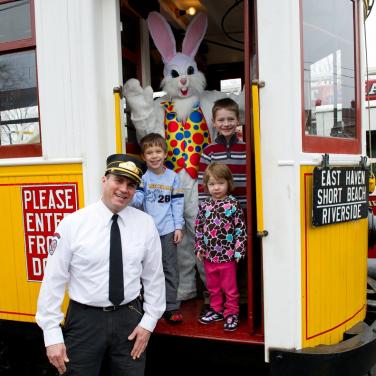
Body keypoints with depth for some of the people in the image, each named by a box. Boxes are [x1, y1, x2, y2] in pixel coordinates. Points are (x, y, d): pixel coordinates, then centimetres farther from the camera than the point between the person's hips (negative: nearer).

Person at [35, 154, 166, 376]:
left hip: (130, 318, 2)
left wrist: (149, 320, -1)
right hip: (85, 319, -1)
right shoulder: (72, 224, -11)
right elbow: (54, 279, -8)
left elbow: (154, 276, 2)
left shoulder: (146, 224, -5)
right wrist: (52, 334, -7)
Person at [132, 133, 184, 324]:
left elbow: (177, 203, 3)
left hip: (168, 229, 0)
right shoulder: (142, 177, 0)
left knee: (170, 268, 5)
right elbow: (137, 200, -7)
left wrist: (178, 227, -1)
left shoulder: (173, 177, 2)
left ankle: (171, 307, 14)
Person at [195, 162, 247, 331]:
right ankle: (216, 309, 36)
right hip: (209, 255, 4)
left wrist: (238, 250, -11)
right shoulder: (204, 205, 1)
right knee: (212, 287, 19)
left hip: (227, 255, -4)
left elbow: (240, 228, -9)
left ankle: (231, 313, 26)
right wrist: (199, 247, 4)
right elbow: (199, 227, 8)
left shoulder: (233, 204, -10)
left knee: (229, 287, 10)